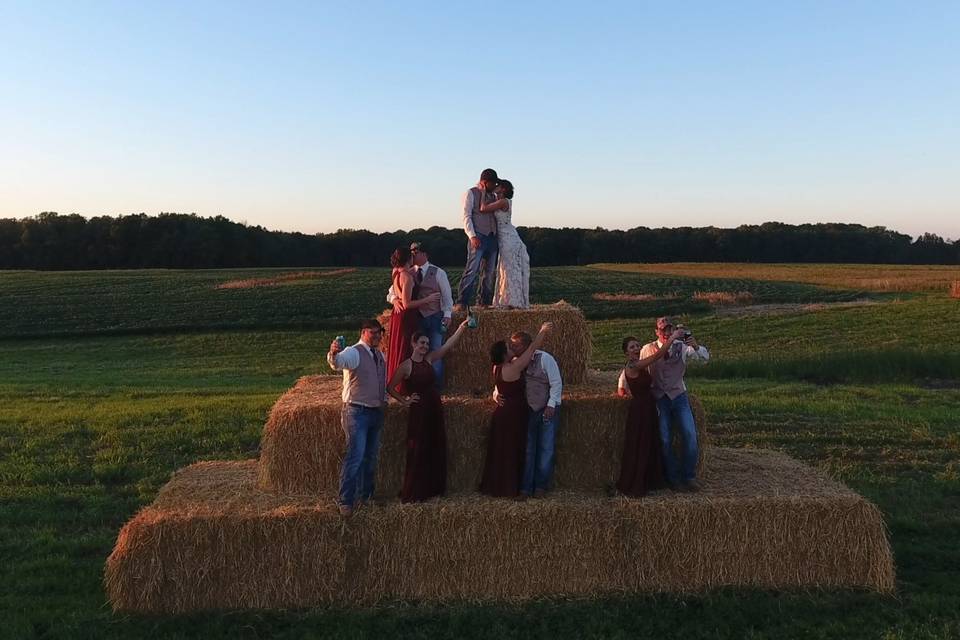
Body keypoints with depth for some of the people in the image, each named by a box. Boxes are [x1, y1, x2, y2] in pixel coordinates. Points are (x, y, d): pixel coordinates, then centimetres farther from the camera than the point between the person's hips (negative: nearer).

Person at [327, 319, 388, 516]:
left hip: (376, 411, 8)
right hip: (357, 411, -8)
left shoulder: (380, 355, 13)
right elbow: (337, 362, -34)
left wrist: (384, 399, 21)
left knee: (371, 456, 16)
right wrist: (333, 354, -54)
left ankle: (367, 495, 30)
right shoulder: (353, 353, -12)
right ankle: (345, 500, -9)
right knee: (355, 456, -14)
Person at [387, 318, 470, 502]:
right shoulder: (406, 366, -9)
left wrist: (461, 328, -8)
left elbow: (448, 345, 0)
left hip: (435, 409, 6)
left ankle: (433, 488, 24)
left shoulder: (429, 359, 6)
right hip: (419, 411, -6)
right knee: (418, 452, -1)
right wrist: (405, 401, -5)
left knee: (436, 450, 12)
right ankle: (412, 493, 9)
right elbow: (390, 388, -4)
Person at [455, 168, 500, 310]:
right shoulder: (471, 193, 1)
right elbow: (466, 216, -6)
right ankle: (462, 302, -13)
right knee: (472, 270, -15)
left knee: (489, 272, 8)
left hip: (492, 238, 7)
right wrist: (472, 236, -17)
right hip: (478, 238, -7)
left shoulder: (492, 195, 20)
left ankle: (485, 302, 16)